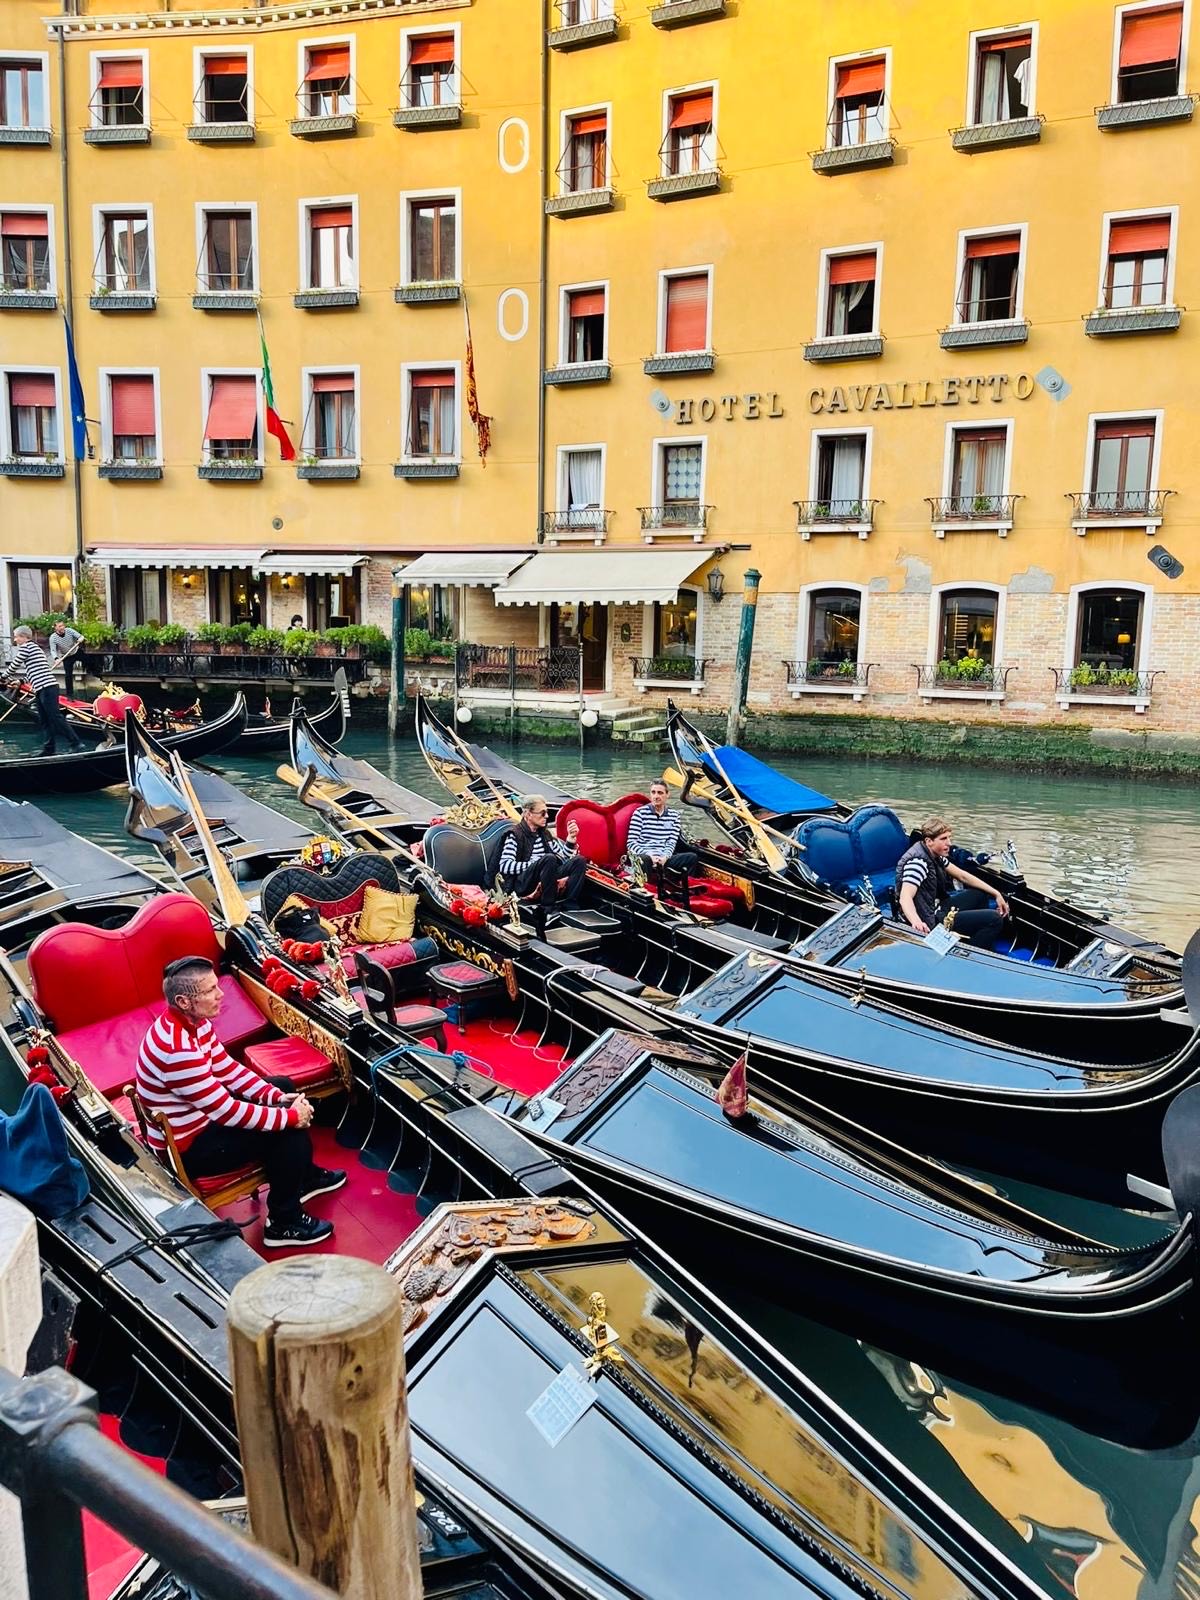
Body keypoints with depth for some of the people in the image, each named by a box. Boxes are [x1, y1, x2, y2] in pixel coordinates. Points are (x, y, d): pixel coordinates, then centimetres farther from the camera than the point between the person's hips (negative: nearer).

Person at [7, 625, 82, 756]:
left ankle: (76, 743, -14)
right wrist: (21, 681, 24)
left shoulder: (26, 647, -4)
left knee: (55, 717, -12)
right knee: (44, 720, 10)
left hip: (46, 688, -10)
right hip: (41, 690, 10)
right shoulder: (34, 647, 25)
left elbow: (14, 665, 1)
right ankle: (49, 748, 12)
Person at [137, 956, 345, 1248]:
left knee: (284, 1087, 14)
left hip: (204, 1116, 10)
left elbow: (228, 1069, 4)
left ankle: (305, 1176, 30)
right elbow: (228, 1113, -31)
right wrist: (290, 1117, -21)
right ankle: (283, 1224, 4)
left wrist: (277, 1096, -8)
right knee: (288, 1132, -14)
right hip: (187, 1147, -10)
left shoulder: (193, 1022, -5)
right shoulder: (177, 1049, -35)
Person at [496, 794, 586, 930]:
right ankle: (547, 909, -27)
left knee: (579, 860, -12)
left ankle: (568, 907, -24)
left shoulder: (544, 834, 19)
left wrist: (571, 838, 2)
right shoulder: (515, 834, -1)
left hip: (544, 883, 6)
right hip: (522, 885, -6)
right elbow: (504, 866, -13)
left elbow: (565, 858, 18)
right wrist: (535, 864, -19)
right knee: (549, 859, -33)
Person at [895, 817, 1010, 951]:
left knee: (982, 894, 25)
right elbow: (905, 897, -38)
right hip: (930, 921, -10)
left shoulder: (936, 854, 4)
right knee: (994, 918, -14)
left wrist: (996, 894, 7)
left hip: (938, 908, 10)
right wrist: (917, 922, -58)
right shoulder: (917, 861, -25)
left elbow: (962, 876, 12)